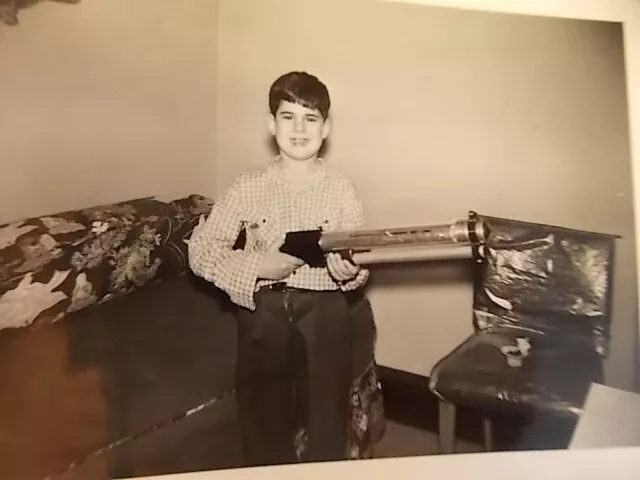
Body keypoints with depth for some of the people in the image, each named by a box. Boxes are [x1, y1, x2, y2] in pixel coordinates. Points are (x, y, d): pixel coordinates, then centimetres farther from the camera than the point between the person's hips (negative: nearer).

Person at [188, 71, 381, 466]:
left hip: (324, 315, 0)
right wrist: (260, 265, -18)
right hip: (263, 313, 1)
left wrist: (345, 260, -24)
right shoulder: (248, 187, -3)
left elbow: (360, 275, -1)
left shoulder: (342, 190, -3)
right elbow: (200, 252, -5)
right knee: (264, 420, 16)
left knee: (327, 426, 11)